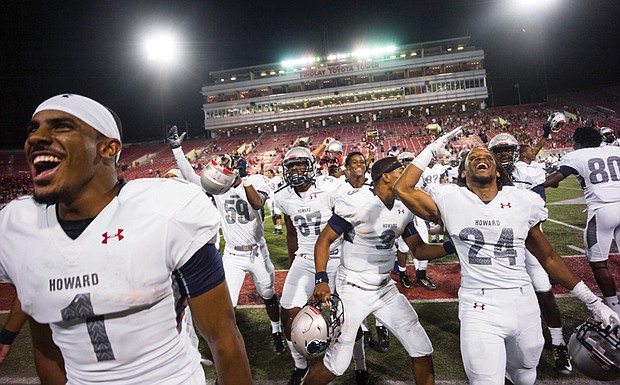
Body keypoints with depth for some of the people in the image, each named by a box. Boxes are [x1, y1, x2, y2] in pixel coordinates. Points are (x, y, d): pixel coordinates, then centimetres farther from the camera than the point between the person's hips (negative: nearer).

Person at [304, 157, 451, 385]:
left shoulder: (404, 209, 3)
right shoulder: (358, 202, -19)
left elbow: (419, 249, 9)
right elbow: (325, 240, -13)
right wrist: (321, 280, -23)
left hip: (386, 288, 7)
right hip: (353, 289, -6)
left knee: (422, 350, 9)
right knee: (336, 364, 0)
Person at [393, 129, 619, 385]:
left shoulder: (523, 202, 4)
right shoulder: (450, 200, -1)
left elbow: (549, 258, 13)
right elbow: (403, 189, -6)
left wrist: (593, 302, 17)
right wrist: (432, 150, 0)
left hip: (524, 305, 4)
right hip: (479, 309, -3)